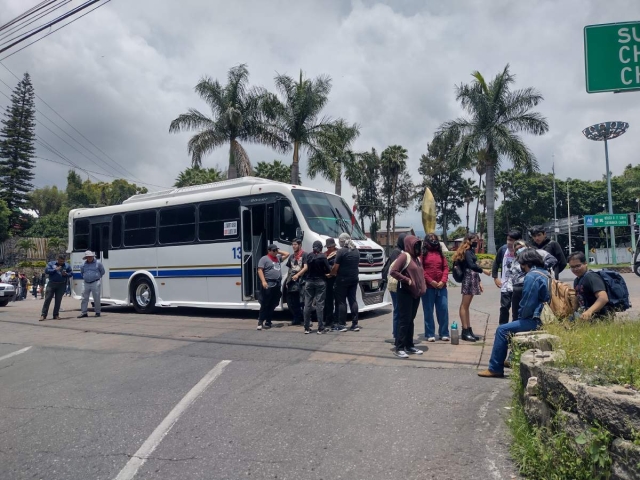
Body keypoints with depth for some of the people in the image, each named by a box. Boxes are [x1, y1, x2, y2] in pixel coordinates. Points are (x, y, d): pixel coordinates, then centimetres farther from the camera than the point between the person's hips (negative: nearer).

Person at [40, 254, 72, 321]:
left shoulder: (67, 265, 9)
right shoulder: (51, 263, 5)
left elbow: (71, 273, 8)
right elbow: (46, 270, -6)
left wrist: (66, 274, -12)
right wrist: (55, 270, -15)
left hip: (61, 285, 1)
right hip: (51, 284, -1)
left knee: (58, 300, 4)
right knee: (47, 299, -4)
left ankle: (56, 315, 12)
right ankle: (43, 315, -2)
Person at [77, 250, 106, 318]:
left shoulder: (98, 263, 1)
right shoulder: (83, 264, 9)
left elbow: (102, 272, 11)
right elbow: (81, 273, 27)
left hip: (95, 283, -4)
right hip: (86, 283, 4)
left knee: (96, 298, -2)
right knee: (84, 298, 4)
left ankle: (97, 312, 7)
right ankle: (83, 312, 11)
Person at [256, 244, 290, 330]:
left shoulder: (278, 257, 18)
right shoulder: (264, 259, -3)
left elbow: (287, 254, 27)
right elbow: (260, 270, -10)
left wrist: (279, 252, 15)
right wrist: (263, 281, -20)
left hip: (278, 284, 7)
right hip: (268, 284, -7)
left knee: (273, 305, 8)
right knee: (265, 305, -5)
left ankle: (268, 321, 14)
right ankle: (260, 322, -1)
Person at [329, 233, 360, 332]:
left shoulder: (341, 251, -13)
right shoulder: (356, 251, 10)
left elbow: (335, 267, -13)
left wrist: (331, 274, 4)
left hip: (343, 279, -6)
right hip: (354, 278, 6)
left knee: (341, 301, 1)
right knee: (353, 300, 10)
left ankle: (342, 325, 1)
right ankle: (355, 324, 9)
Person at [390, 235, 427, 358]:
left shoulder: (417, 258, 14)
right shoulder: (404, 256, -11)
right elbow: (393, 271, -19)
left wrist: (422, 287, 8)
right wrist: (407, 280, -19)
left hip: (416, 293, 8)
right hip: (406, 292, -8)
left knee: (411, 320, 13)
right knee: (404, 320, -6)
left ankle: (409, 346, 20)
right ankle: (399, 348, -1)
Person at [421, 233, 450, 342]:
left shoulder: (440, 253, 15)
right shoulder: (423, 253, 1)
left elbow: (446, 267, 10)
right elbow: (420, 269, -6)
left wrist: (443, 281, -5)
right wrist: (430, 281, -13)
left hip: (441, 286, 4)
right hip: (428, 286, -4)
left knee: (443, 310, 4)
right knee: (428, 311, 2)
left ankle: (444, 333, 15)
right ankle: (430, 334, 9)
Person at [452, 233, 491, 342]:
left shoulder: (471, 251, 19)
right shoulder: (467, 252, -9)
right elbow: (471, 266, -23)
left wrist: (479, 282, 20)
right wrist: (483, 271, -15)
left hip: (473, 279, 10)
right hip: (469, 279, -10)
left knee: (466, 306, 10)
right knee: (464, 305, -7)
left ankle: (469, 330, 13)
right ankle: (465, 331, -6)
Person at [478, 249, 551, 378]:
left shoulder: (531, 276, -16)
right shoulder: (545, 274, 14)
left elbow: (527, 304, -19)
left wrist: (520, 316, 1)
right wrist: (521, 316, 18)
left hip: (537, 320, -10)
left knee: (502, 330, -7)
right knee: (514, 325, 29)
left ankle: (495, 368, -2)